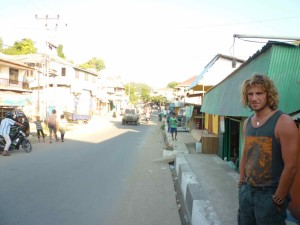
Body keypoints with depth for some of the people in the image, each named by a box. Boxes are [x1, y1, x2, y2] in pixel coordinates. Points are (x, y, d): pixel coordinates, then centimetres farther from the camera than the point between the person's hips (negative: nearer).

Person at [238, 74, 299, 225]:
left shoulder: (284, 123, -16)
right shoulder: (247, 122, 5)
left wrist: (278, 199, -15)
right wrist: (241, 182, 12)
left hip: (269, 194, -6)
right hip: (246, 190, 6)